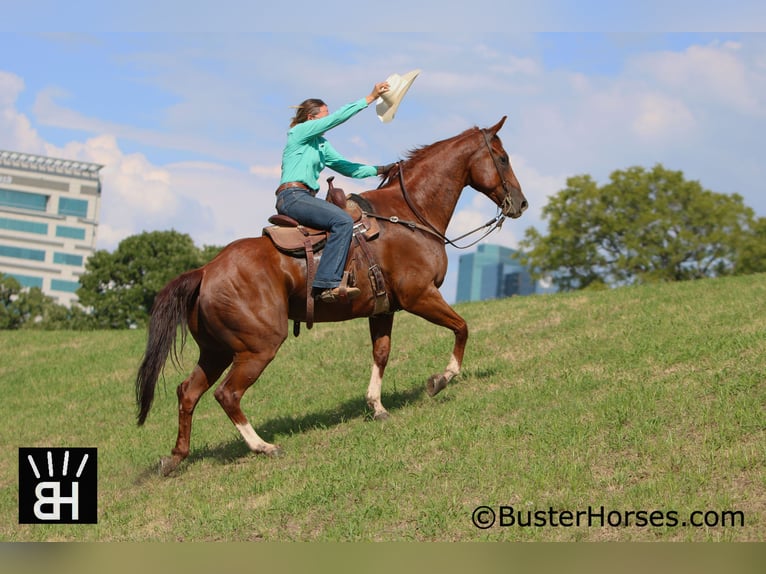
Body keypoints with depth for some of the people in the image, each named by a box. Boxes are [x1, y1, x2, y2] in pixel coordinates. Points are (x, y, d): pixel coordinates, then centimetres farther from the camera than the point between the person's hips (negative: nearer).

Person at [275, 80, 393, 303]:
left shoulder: (321, 143, 24)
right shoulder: (300, 132, -1)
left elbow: (347, 168, 21)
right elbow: (339, 117, -8)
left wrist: (379, 170, 11)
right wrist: (370, 98, -6)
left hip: (305, 198, 10)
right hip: (292, 197, -10)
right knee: (343, 221, -27)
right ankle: (326, 284, -37)